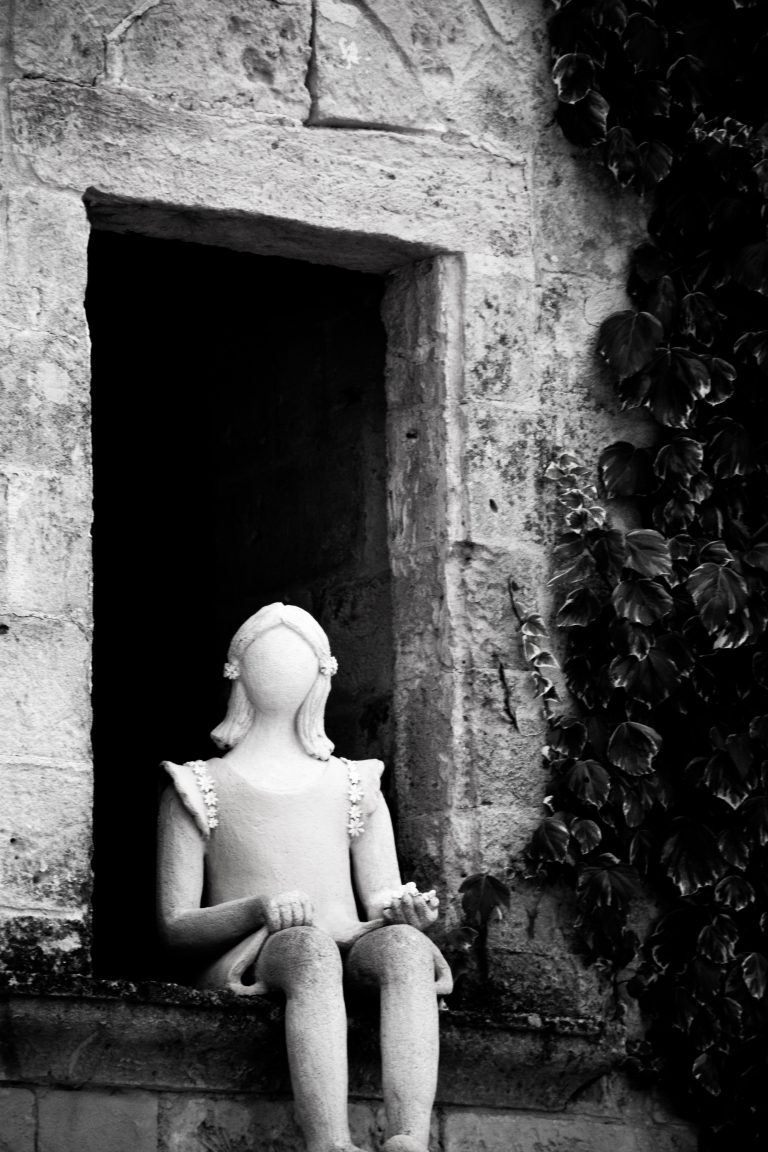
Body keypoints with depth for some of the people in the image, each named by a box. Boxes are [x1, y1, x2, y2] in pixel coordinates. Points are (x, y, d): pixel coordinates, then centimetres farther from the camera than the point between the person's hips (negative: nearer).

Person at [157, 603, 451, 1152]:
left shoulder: (353, 788, 28)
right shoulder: (198, 789, 18)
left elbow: (382, 903, 18)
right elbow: (174, 925, 7)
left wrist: (407, 911, -9)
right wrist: (261, 908, -14)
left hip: (351, 948, 3)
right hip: (248, 961, -3)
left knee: (403, 944, -35)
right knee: (309, 948, -40)